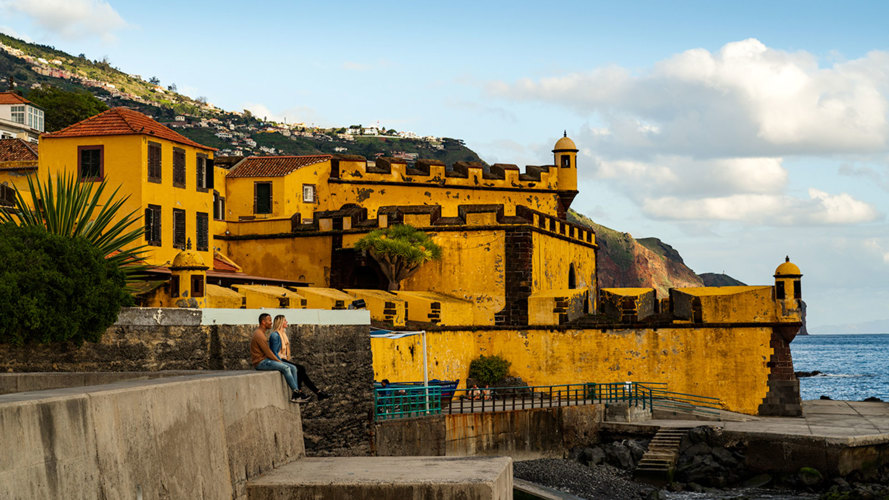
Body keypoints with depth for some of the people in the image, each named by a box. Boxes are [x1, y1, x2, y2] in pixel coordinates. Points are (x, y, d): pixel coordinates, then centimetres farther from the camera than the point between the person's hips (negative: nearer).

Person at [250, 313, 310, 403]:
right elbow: (267, 352, -17)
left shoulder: (261, 333, 18)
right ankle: (297, 392, -21)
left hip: (266, 360, 10)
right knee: (285, 368, -26)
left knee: (293, 368, -3)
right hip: (260, 362, -10)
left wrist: (278, 360, 10)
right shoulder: (259, 335, -16)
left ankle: (295, 395, -13)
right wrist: (278, 361, -7)